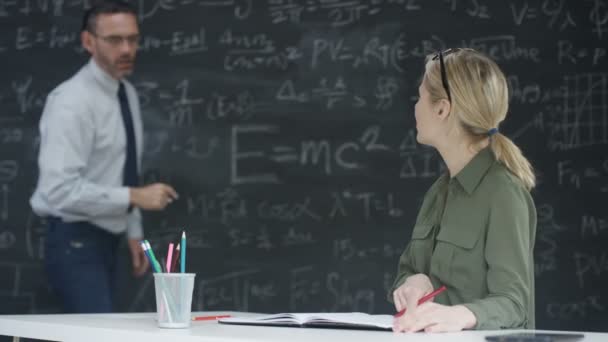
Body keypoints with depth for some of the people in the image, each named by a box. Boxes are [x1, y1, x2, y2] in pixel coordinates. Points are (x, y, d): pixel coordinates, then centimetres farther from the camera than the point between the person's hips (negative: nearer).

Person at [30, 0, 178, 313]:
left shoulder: (128, 94, 9)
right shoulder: (73, 101, -19)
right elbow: (60, 189, -27)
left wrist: (134, 232, 17)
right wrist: (135, 197, -24)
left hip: (106, 241, 9)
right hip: (75, 243, -9)